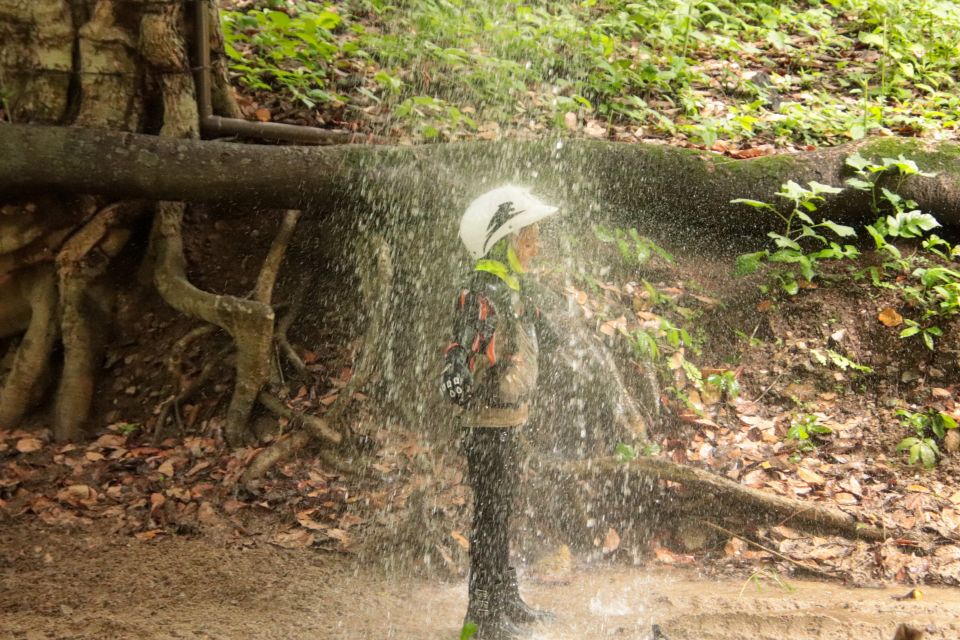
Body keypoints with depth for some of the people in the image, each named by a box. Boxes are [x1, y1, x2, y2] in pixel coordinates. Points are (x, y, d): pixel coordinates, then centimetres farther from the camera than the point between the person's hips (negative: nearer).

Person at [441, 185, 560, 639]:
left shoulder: (506, 291, 12)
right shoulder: (484, 296, -21)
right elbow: (464, 347, -33)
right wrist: (457, 379, -47)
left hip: (506, 424, 10)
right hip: (489, 426, -10)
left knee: (501, 513, 19)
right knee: (489, 517, 0)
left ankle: (506, 602, 33)